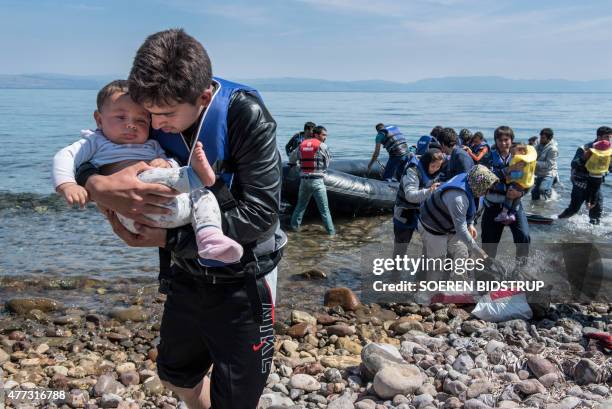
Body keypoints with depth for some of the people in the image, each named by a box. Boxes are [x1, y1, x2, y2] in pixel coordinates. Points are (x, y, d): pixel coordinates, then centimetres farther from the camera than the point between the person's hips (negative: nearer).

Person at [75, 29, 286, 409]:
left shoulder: (246, 116, -25)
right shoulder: (154, 113, -12)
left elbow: (260, 212, -28)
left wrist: (170, 239, -29)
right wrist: (99, 186, -31)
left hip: (243, 281, -5)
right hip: (186, 271, 5)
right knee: (176, 374, 25)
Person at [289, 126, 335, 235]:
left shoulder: (302, 145, 10)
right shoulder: (322, 146, -5)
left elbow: (292, 159, 18)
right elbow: (328, 162, 1)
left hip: (304, 180, 5)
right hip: (317, 180, -5)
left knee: (301, 205, 20)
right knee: (324, 208, 0)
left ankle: (294, 225, 24)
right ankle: (330, 230, 3)